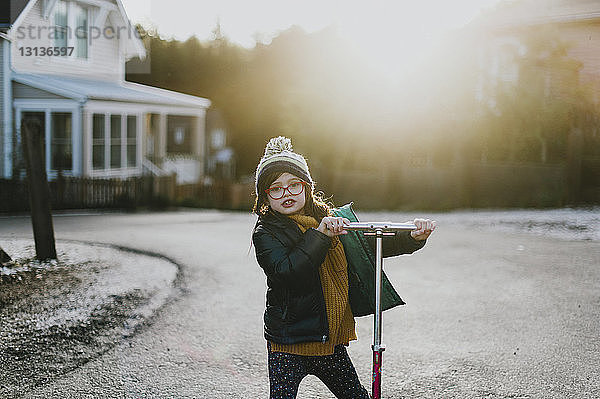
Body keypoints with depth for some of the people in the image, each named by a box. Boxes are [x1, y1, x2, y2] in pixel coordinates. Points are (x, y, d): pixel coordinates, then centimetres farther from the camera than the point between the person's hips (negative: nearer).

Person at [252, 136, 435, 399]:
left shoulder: (332, 221, 8)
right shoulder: (266, 232, -8)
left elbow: (374, 245, 11)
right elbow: (285, 273, -25)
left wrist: (414, 238, -4)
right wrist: (319, 236, -28)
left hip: (331, 341, 5)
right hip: (289, 343, -4)